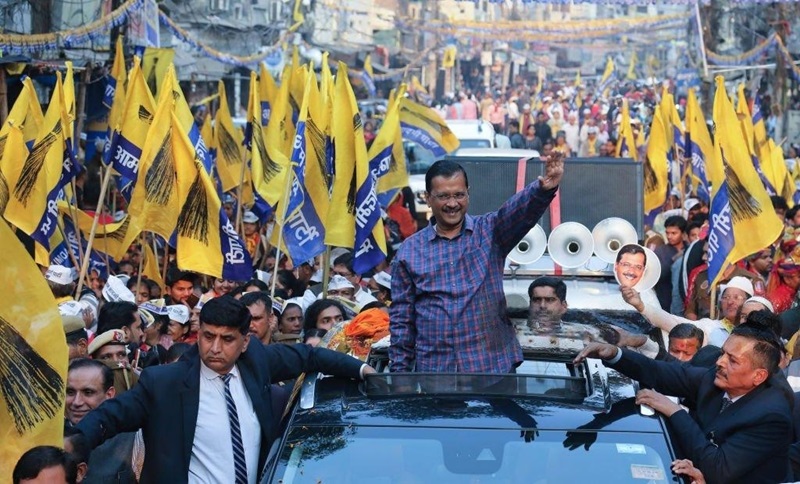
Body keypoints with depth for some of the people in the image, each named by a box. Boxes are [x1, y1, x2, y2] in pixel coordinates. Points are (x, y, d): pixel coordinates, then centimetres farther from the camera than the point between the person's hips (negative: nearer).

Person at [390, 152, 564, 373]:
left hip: (491, 365, -1)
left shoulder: (490, 232, 3)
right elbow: (401, 318, 8)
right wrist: (399, 370, 3)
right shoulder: (409, 251, 6)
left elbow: (521, 209, -18)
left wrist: (544, 188, -38)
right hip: (433, 370, 1)